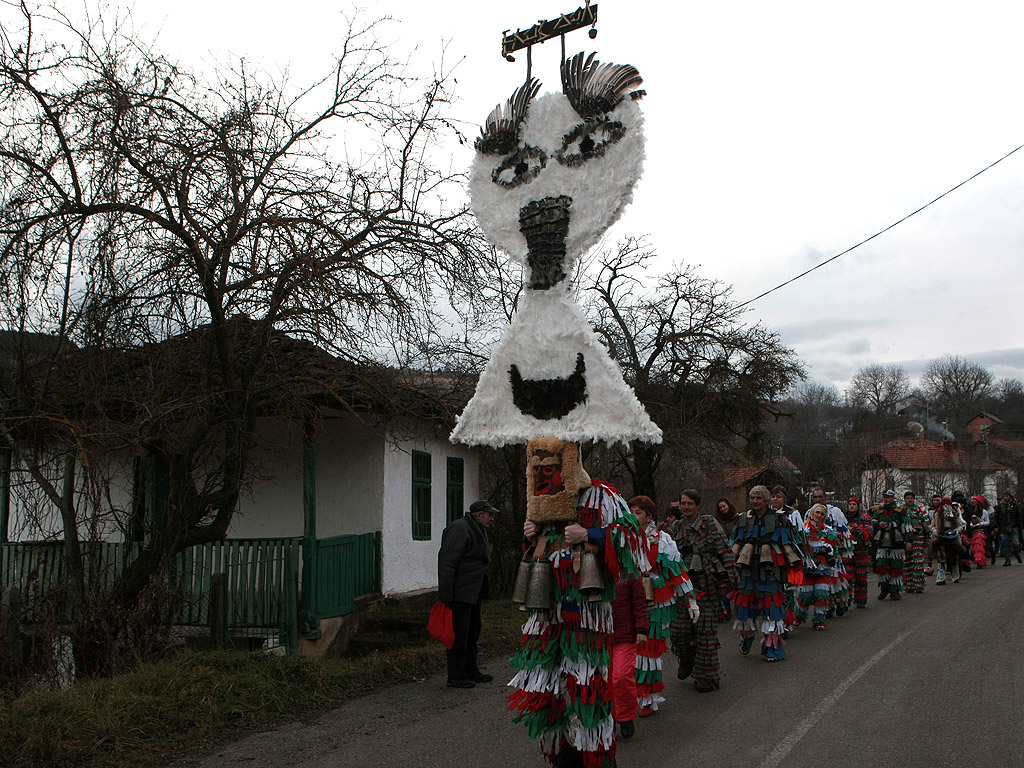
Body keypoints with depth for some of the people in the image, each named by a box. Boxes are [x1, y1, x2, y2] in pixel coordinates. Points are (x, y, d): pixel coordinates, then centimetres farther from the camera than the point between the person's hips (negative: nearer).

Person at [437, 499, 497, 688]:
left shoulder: (478, 530, 15)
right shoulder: (459, 529, -17)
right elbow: (446, 562, -22)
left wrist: (482, 590, 15)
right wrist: (446, 595, -24)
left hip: (474, 592, 10)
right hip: (460, 593, -10)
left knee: (473, 632, 17)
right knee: (460, 634, -4)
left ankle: (471, 671, 28)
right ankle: (456, 677, 4)